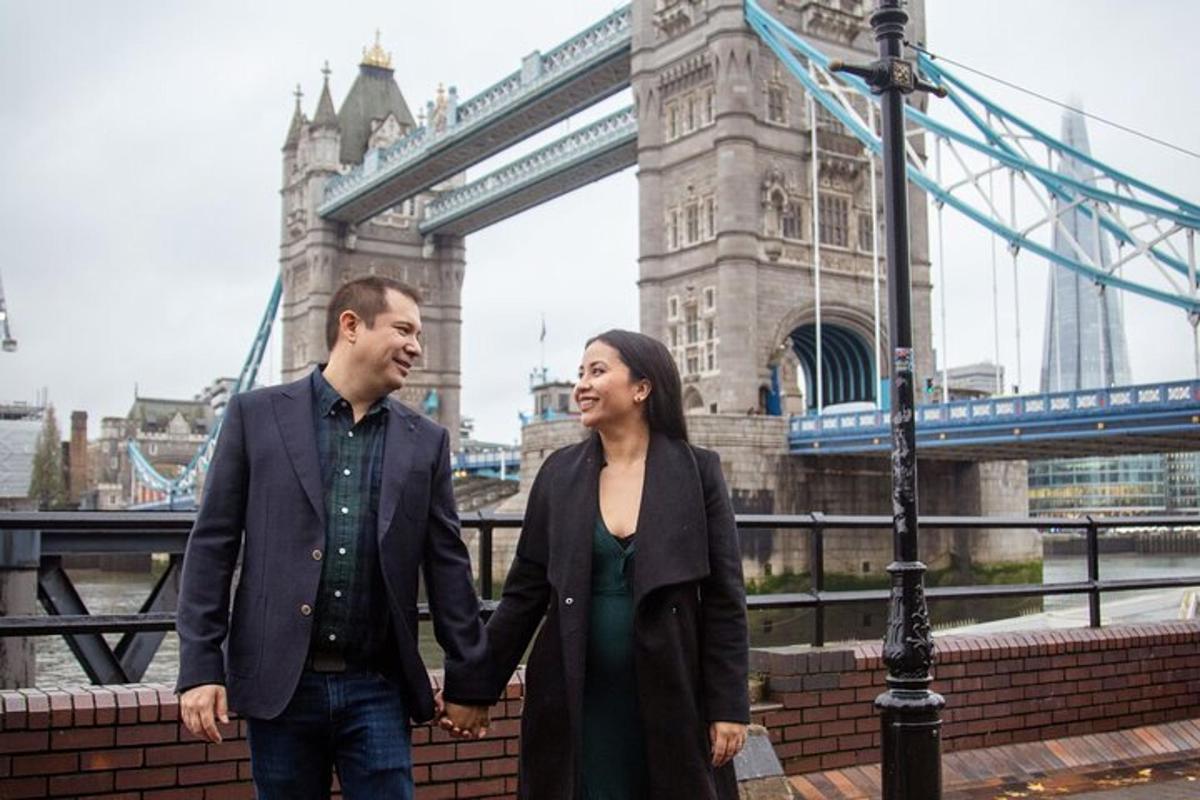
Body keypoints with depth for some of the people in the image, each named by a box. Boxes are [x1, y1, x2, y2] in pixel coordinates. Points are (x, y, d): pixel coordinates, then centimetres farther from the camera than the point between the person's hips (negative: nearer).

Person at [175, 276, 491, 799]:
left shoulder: (425, 441, 6)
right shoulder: (256, 414, 0)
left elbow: (448, 564, 7)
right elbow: (212, 546, -1)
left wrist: (468, 680, 7)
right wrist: (200, 668, -6)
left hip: (376, 690, 2)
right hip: (280, 682, -1)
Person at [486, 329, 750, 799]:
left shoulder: (697, 472, -4)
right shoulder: (559, 473, 2)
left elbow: (724, 598, -4)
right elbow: (525, 591, 5)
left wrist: (728, 705, -6)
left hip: (670, 701, -1)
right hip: (575, 702, 2)